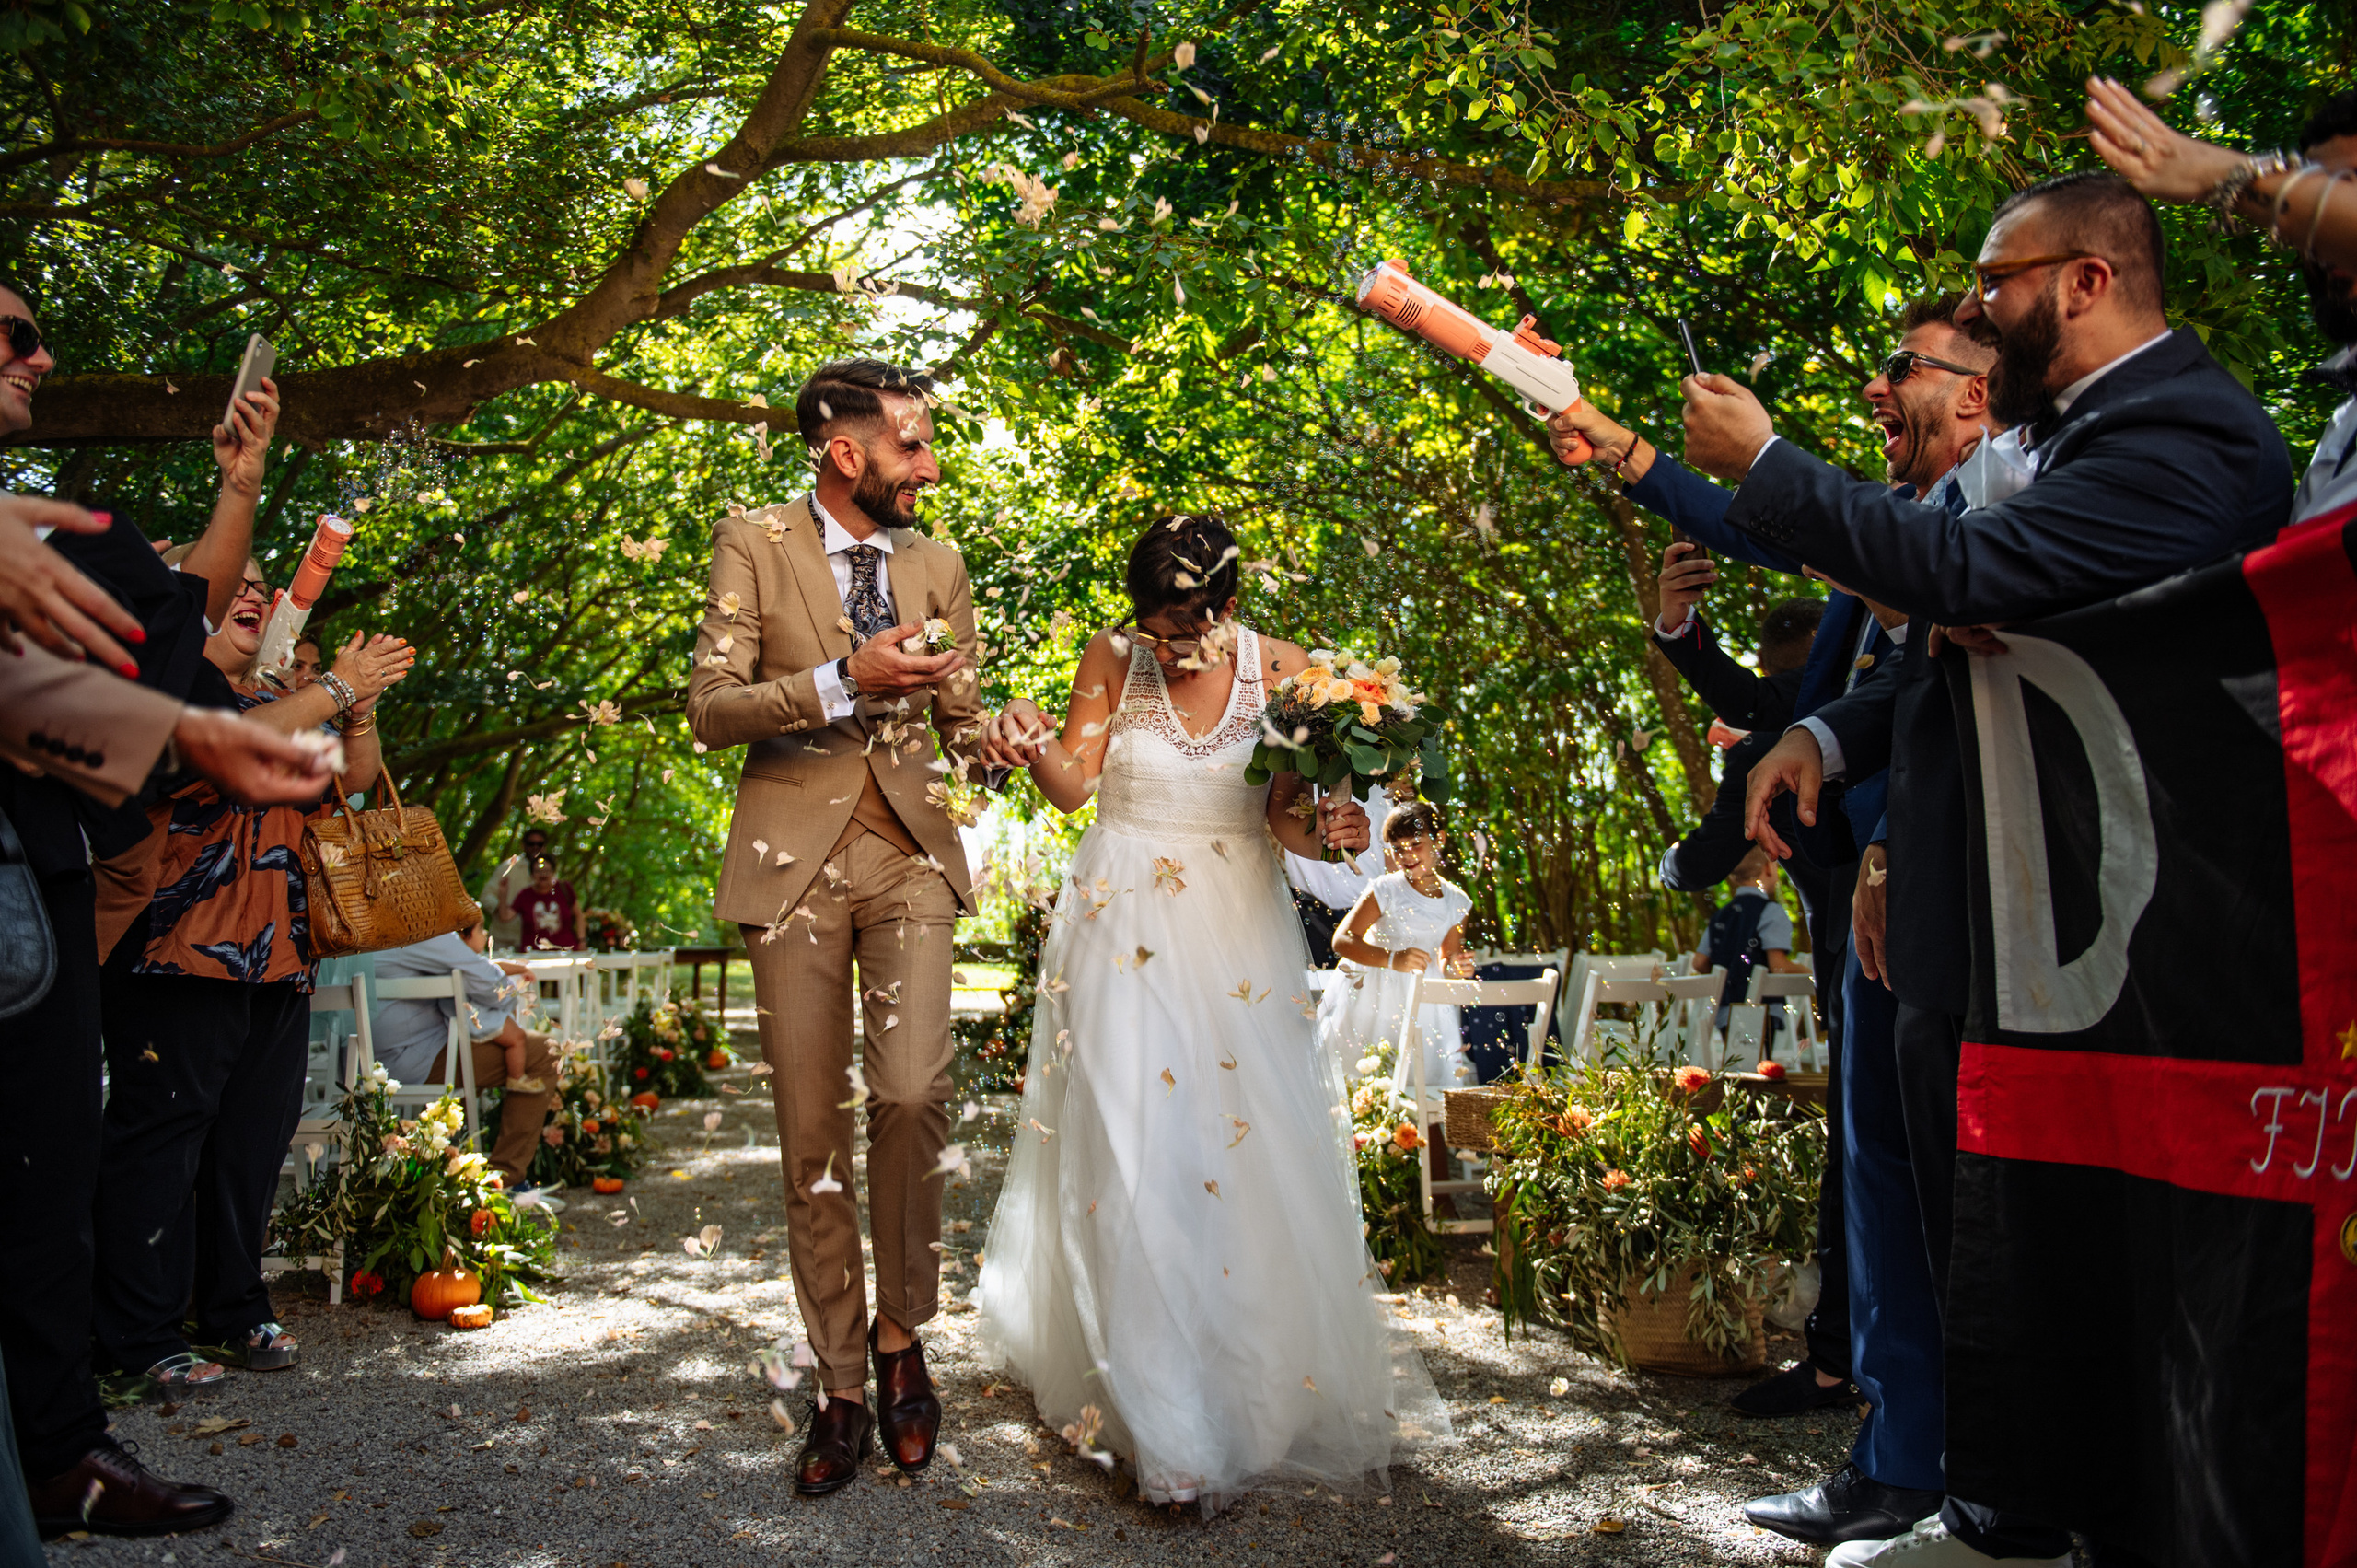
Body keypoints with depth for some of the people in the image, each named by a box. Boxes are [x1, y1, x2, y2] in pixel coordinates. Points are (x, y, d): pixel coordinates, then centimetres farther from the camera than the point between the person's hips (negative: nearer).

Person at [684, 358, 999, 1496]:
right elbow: (710, 709, -7)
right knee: (811, 1133, 3)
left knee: (911, 1094, -17)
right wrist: (842, 682, -19)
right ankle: (840, 1387, 19)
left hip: (908, 853, 2)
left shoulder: (937, 565, 10)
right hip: (793, 857, -1)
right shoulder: (754, 545, 0)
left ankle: (901, 1331, 8)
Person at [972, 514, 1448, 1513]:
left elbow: (1287, 818, 0)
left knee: (1260, 1150, 0)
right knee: (1129, 1151, -7)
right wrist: (1033, 747, -22)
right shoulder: (1112, 660, -2)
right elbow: (1073, 786, -1)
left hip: (1238, 929, 1)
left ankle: (1279, 1378, 22)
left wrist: (1329, 828, -22)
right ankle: (1166, 1427, 1)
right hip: (1125, 927, -1)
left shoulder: (1281, 671, -2)